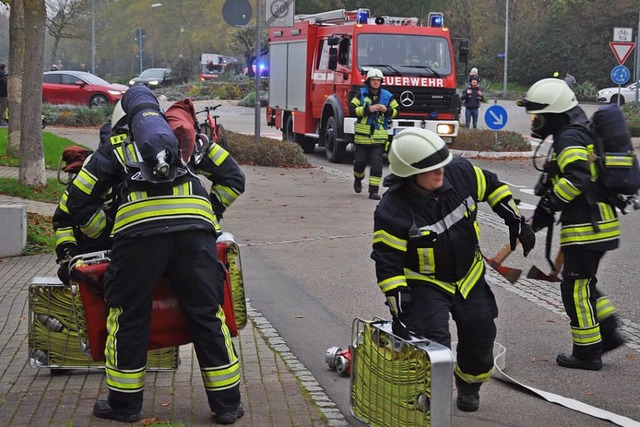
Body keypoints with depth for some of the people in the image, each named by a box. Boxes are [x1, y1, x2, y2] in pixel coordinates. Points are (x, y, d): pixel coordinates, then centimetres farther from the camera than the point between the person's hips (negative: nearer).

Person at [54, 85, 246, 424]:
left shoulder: (113, 149, 26)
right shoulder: (187, 138, 31)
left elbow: (77, 202, 21)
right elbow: (233, 179, 28)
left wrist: (103, 231, 35)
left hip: (139, 229, -2)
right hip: (195, 229, 2)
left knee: (128, 316, 12)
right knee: (207, 315, 9)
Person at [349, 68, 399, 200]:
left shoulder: (387, 96, 5)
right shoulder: (361, 94, 1)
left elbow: (396, 110, 11)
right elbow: (352, 109, -7)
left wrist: (386, 110, -10)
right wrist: (368, 109, -17)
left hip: (379, 136, 0)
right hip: (362, 134, 0)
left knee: (376, 163, -7)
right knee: (360, 161, 7)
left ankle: (374, 190, -5)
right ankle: (358, 179, 38)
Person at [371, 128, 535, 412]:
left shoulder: (460, 173, -17)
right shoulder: (392, 212, -29)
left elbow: (491, 186, 4)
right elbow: (388, 263, -25)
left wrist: (516, 221, 2)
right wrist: (400, 308, -28)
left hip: (469, 276, 5)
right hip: (425, 284, -5)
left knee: (481, 332, 9)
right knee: (433, 339, -20)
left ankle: (468, 386, 36)